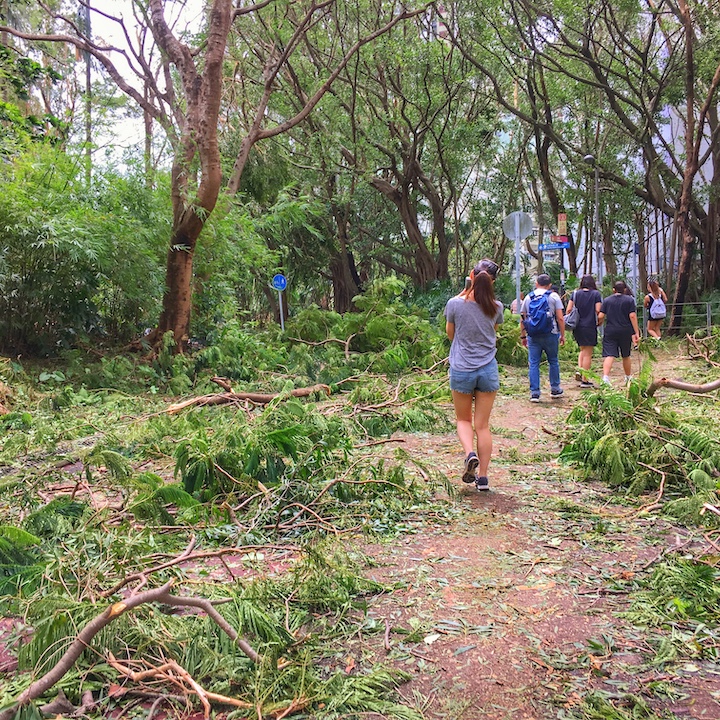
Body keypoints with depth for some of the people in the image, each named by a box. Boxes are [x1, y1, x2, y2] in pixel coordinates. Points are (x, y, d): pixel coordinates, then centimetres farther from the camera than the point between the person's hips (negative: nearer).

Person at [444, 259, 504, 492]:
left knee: (463, 419, 18)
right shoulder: (496, 307, -4)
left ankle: (470, 453, -10)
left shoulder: (455, 304, -10)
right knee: (483, 425, 9)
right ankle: (483, 477, 10)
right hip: (488, 370, 2)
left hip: (461, 370, -1)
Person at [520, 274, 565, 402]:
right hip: (550, 334, -1)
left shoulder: (528, 297, 8)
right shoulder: (553, 296, 0)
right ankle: (555, 389, 23)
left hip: (533, 336, 2)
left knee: (533, 364, 3)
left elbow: (522, 319, 10)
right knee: (553, 361, 13)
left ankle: (534, 393, 1)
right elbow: (560, 318, -5)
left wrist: (523, 336, 17)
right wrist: (562, 335, 3)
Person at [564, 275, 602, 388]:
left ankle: (579, 370, 3)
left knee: (582, 349, 23)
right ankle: (585, 380, 2)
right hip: (590, 327, -3)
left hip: (577, 327, 3)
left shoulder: (575, 294, 4)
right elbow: (598, 311, -9)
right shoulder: (596, 294, -2)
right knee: (588, 353, 2)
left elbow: (568, 309, 0)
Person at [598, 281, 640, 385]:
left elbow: (600, 316, -2)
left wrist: (600, 323, 21)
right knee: (626, 356, 16)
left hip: (610, 331, 0)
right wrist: (636, 332, -4)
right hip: (626, 331, 0)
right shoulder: (629, 300, 2)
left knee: (609, 355, -8)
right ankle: (629, 378, 32)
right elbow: (632, 316, -6)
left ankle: (605, 377, -28)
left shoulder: (607, 300, 4)